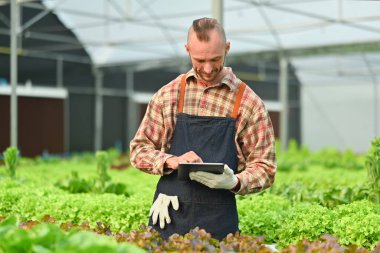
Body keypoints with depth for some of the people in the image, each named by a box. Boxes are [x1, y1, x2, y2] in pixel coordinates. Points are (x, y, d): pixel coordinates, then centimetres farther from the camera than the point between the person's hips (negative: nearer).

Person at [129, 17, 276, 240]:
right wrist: (171, 161, -12)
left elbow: (265, 169, 1)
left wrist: (235, 182, -19)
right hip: (168, 216, 2)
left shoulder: (249, 103, -2)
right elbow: (139, 149, 8)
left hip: (218, 221, -1)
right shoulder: (168, 95, 5)